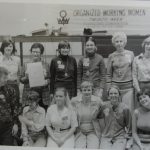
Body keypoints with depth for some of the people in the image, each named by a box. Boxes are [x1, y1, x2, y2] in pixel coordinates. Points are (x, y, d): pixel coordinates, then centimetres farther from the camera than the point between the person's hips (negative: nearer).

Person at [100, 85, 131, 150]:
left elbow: (129, 126, 6)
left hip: (120, 138, -1)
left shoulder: (125, 108, -5)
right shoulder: (104, 106, 0)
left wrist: (127, 137, 2)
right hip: (106, 137, 2)